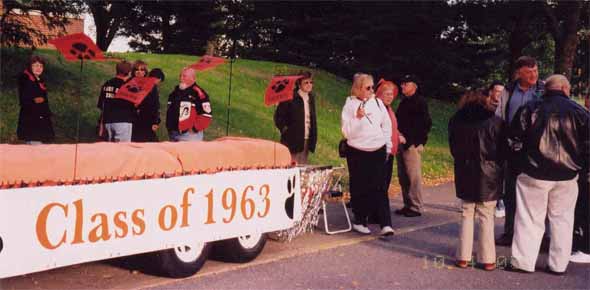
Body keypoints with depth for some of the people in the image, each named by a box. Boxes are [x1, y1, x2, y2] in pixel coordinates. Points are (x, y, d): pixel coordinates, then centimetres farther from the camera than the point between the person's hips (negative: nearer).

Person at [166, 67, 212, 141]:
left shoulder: (198, 93, -13)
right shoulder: (176, 90, 12)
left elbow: (206, 115, -17)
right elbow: (169, 110, 23)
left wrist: (195, 129, -16)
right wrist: (169, 126, 18)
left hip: (190, 134, -8)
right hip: (173, 132, 8)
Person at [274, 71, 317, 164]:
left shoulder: (311, 97, 11)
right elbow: (278, 116, -6)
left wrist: (313, 138, 11)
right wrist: (285, 130, -10)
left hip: (307, 141, 6)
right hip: (293, 140, -6)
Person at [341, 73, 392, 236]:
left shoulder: (377, 102, 6)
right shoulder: (350, 105, -4)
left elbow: (387, 125, 14)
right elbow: (346, 132, -10)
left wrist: (387, 146, 13)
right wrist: (357, 117, -22)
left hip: (378, 151, 2)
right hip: (357, 153, -2)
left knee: (379, 187, -4)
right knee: (359, 188, 6)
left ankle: (385, 224, -7)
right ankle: (359, 221, 20)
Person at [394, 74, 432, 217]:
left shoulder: (419, 102, -7)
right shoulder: (404, 102, 19)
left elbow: (426, 123, -13)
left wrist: (415, 141, -14)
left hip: (412, 146, -9)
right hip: (402, 145, 9)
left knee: (414, 176, -7)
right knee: (403, 177, 11)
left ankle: (416, 207, -2)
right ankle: (407, 205, 19)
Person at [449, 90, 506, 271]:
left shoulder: (456, 122, 2)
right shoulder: (495, 122, -8)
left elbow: (453, 149, 9)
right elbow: (503, 151, -1)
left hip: (464, 175, 3)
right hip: (488, 176, -2)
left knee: (467, 215, 12)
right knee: (486, 217, 5)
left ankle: (463, 257, 13)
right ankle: (487, 259, 9)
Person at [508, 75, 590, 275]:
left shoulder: (529, 109, -3)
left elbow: (514, 140, -4)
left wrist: (522, 159, 11)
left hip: (534, 174, -1)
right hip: (567, 176, 1)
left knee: (529, 219, 7)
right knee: (562, 220, 12)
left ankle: (523, 262, 8)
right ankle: (558, 265, 17)